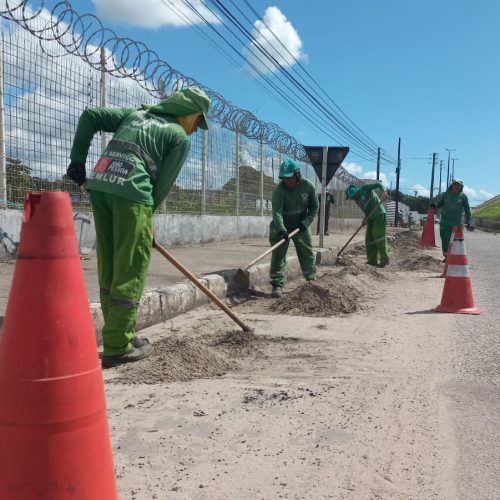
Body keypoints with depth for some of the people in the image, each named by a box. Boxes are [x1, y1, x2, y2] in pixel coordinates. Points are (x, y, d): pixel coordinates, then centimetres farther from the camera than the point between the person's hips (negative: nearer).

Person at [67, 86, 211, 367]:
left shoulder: (136, 114, 25)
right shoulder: (180, 137, 7)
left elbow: (90, 116, 18)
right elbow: (163, 184, 2)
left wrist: (78, 160, 19)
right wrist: (147, 217, 12)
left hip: (99, 187, 7)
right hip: (131, 194, -7)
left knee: (109, 268, 11)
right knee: (130, 271, -2)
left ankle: (123, 334, 21)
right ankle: (118, 347, 0)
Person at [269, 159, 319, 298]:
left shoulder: (307, 186, -12)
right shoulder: (279, 189, -23)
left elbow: (314, 206, -1)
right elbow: (277, 212, -34)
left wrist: (306, 222, -14)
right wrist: (281, 230, -49)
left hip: (301, 227, 3)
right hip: (282, 228, -3)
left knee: (308, 255, 12)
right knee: (278, 255, -10)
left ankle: (312, 280, 31)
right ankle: (277, 285, -5)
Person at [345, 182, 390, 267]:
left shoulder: (364, 189, -1)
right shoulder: (357, 201, 18)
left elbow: (378, 184, -10)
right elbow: (366, 210, 13)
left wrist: (383, 192, -29)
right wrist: (365, 219, -8)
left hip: (380, 215, -9)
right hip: (371, 218, 9)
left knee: (379, 238, -10)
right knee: (369, 239, 7)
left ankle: (384, 260, -3)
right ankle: (372, 261, 12)